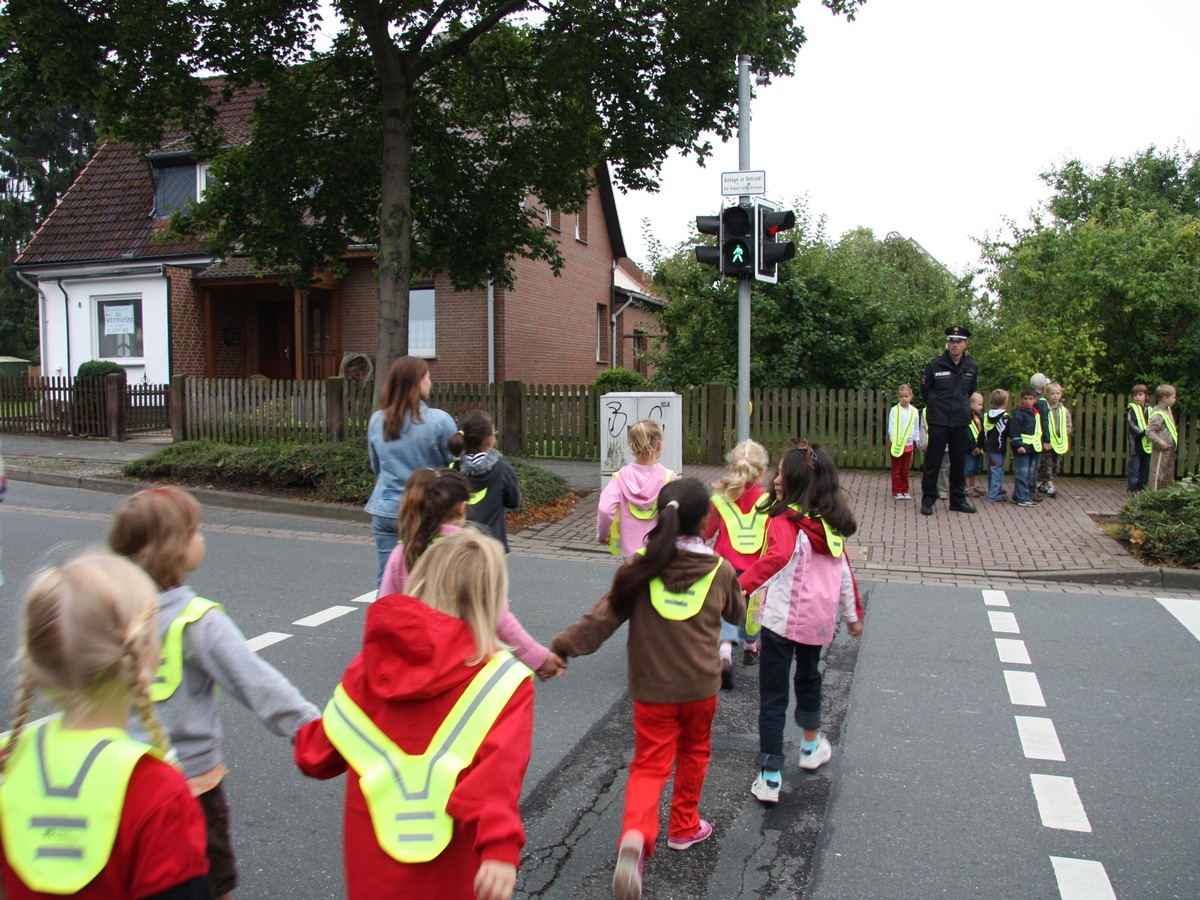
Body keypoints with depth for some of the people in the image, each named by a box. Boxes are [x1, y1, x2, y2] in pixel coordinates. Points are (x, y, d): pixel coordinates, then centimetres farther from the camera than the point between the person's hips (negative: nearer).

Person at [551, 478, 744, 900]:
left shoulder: (640, 567, -11)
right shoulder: (720, 570, -7)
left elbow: (602, 617, -15)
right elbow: (736, 614, 13)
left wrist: (561, 648, -10)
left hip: (651, 688, -1)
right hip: (700, 686, 1)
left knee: (649, 765, 5)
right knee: (693, 753, 24)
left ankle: (635, 834, -20)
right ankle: (684, 827, 38)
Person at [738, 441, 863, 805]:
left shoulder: (785, 522, -16)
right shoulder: (830, 524, 6)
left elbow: (778, 557, -36)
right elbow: (845, 573, 14)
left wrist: (740, 585, -39)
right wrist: (853, 614, 24)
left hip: (783, 618, -7)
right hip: (819, 619, 7)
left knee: (773, 696, 1)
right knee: (808, 677, 29)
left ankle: (770, 778, 5)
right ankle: (811, 745, 49)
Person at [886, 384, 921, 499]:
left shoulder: (914, 411, 4)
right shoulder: (894, 410, -6)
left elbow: (916, 428, 12)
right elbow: (891, 427, -8)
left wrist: (918, 442, 12)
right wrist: (893, 441, -16)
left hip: (908, 444, 3)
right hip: (896, 444, -3)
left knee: (905, 469, 11)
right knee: (896, 469, 3)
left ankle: (904, 490, 19)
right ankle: (896, 491, 8)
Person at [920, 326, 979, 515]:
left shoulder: (972, 367, 4)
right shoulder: (935, 365, -5)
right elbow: (925, 390, 6)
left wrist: (962, 407, 15)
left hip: (961, 421, 3)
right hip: (938, 422, -3)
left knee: (959, 463, 10)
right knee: (933, 462, 0)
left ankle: (958, 499, 21)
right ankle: (928, 500, 7)